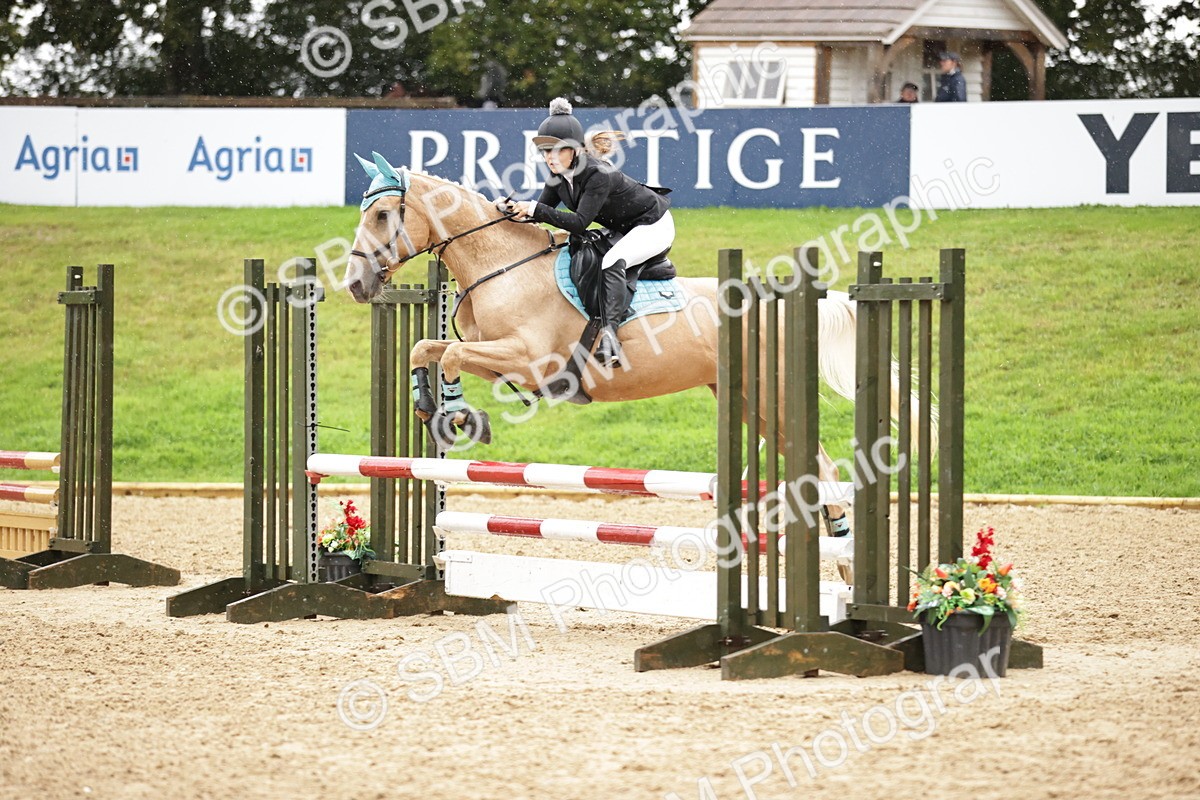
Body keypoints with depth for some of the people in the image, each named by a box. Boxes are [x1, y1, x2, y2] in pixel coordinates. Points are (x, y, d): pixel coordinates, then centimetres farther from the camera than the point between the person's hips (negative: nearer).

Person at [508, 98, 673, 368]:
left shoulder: (599, 174, -32)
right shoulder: (559, 174, -7)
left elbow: (579, 223, -37)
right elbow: (543, 209, -1)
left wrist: (535, 209, -40)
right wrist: (518, 208, -21)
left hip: (653, 225, -10)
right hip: (624, 231, 10)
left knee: (611, 262, -32)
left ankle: (609, 336, -43)